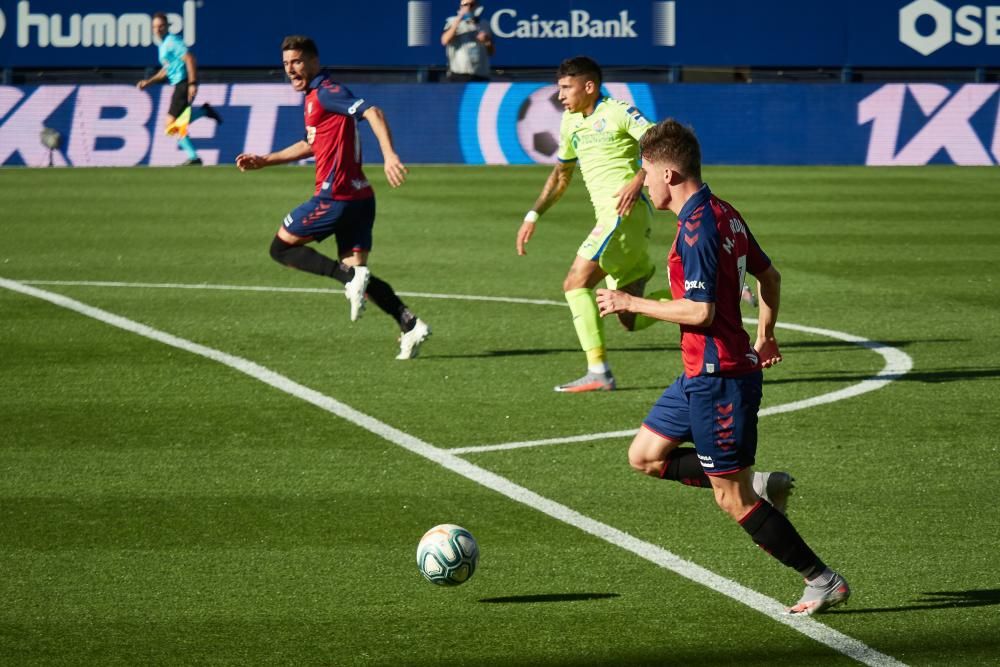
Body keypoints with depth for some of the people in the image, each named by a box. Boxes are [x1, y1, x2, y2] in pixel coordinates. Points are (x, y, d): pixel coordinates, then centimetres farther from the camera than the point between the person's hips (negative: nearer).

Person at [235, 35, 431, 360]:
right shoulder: (313, 96, 21)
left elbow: (372, 112, -24)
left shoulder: (325, 92, -9)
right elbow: (310, 145, 37)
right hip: (359, 197, 9)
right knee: (356, 273, 8)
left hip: (336, 196, -9)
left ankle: (350, 277, -13)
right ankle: (410, 324, -8)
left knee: (281, 247, 4)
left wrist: (390, 155, -37)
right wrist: (263, 161, 36)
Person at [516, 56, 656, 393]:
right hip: (608, 217, 9)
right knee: (632, 320, 5)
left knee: (575, 283, -17)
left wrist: (638, 180, -29)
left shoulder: (618, 113, -6)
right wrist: (533, 215, 24)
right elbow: (561, 173, 31)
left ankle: (598, 372, -18)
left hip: (626, 211, -9)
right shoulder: (570, 122, 20)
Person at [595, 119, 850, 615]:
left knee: (733, 501, -1)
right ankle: (759, 485, 15)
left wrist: (630, 303, -16)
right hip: (703, 373, 10)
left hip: (719, 378, -10)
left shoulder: (697, 228, -21)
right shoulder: (725, 215, 9)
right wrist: (765, 336, 29)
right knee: (645, 455, 16)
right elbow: (769, 275, 20)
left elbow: (700, 311, -26)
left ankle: (823, 582, 4)